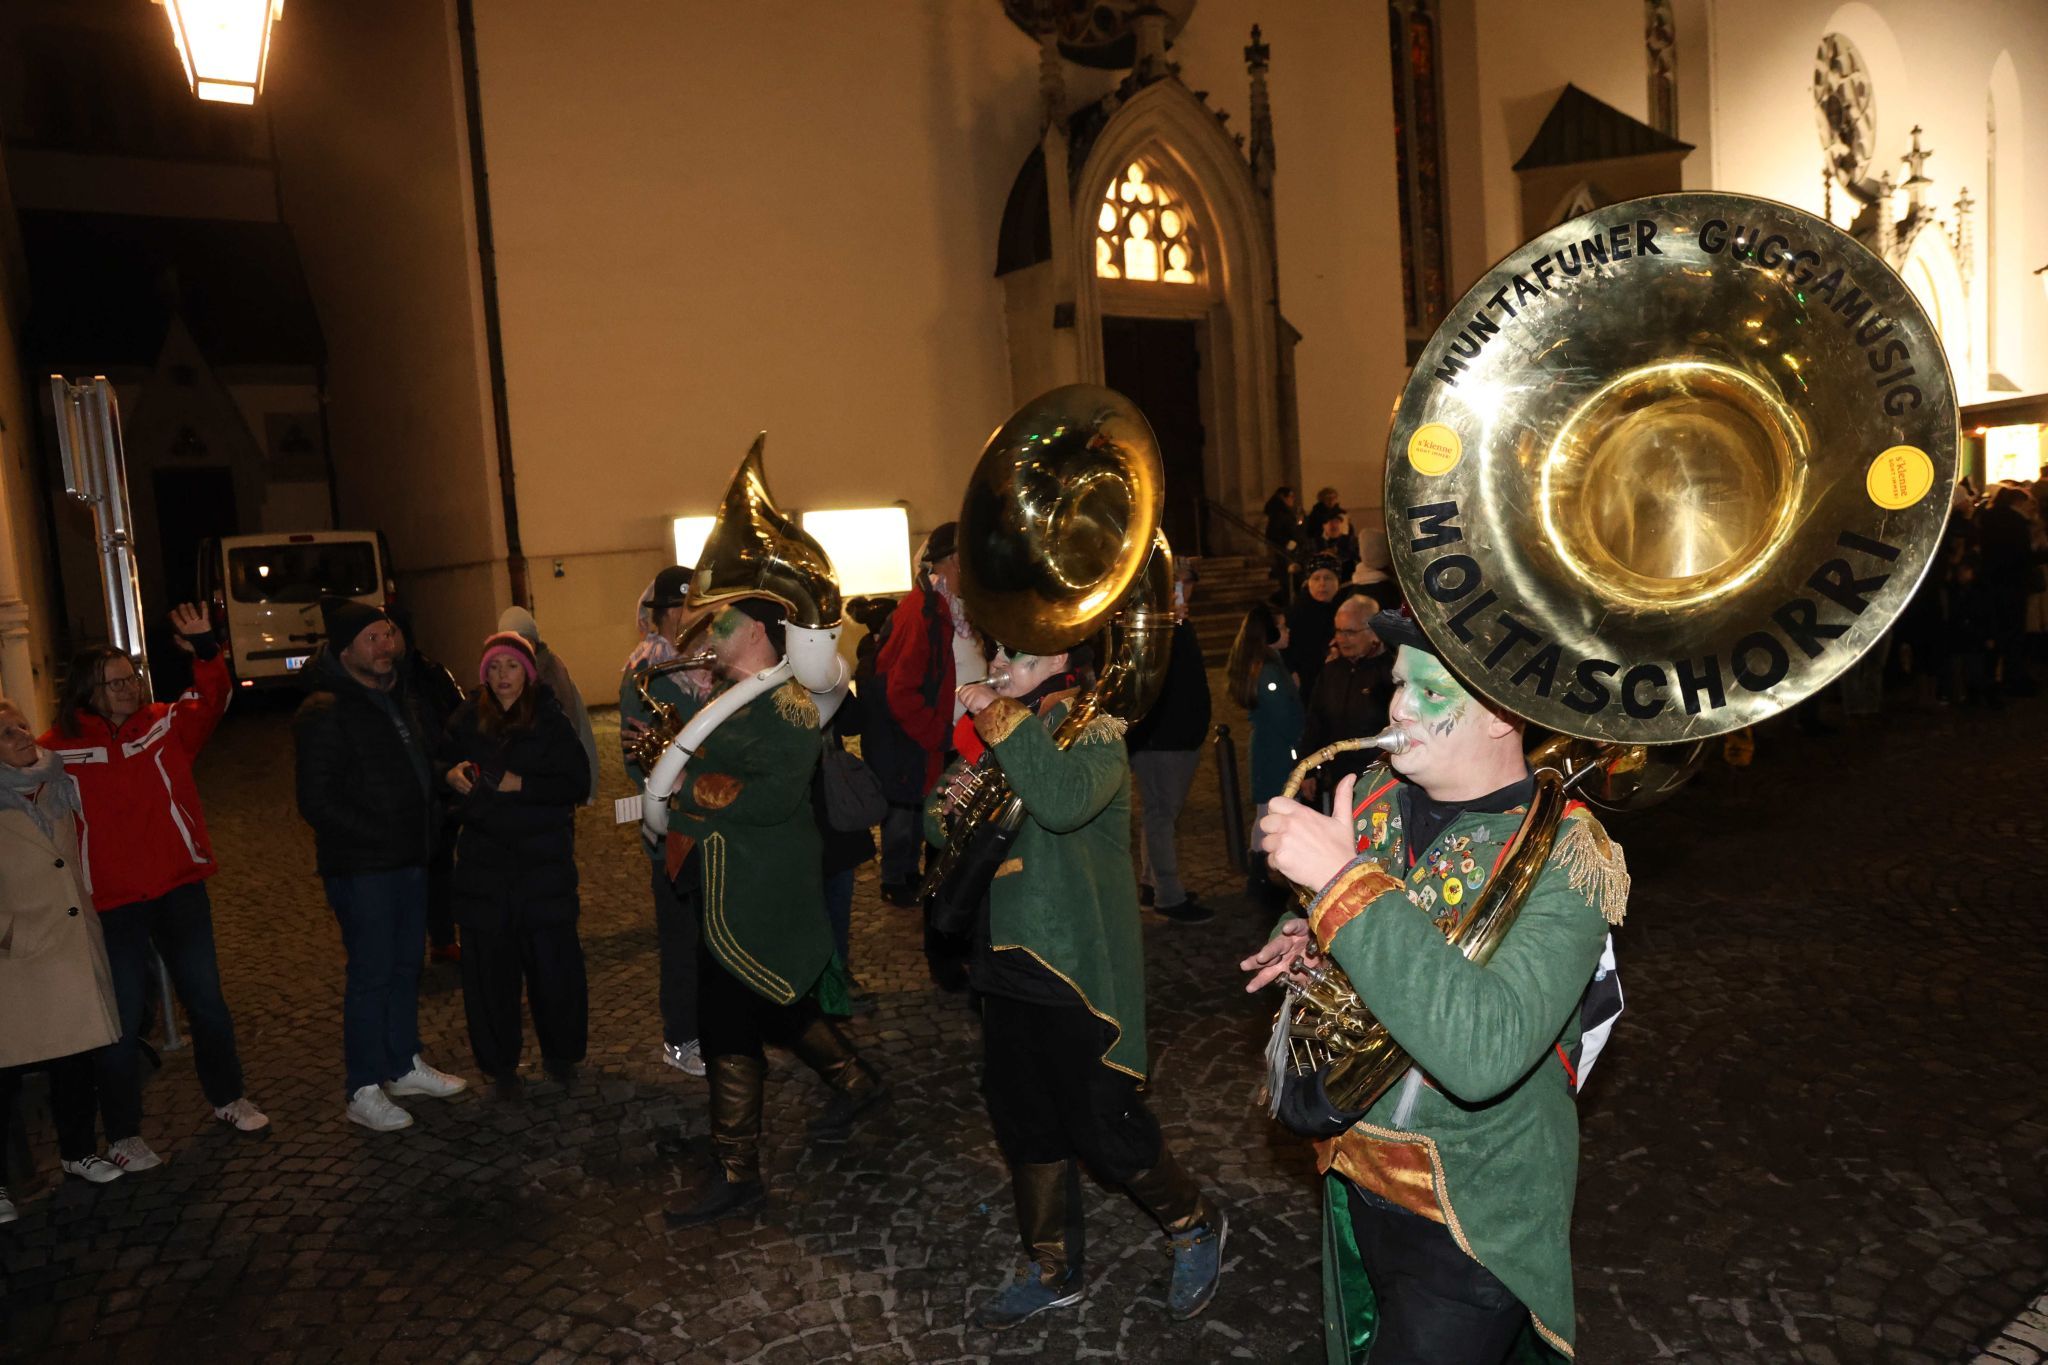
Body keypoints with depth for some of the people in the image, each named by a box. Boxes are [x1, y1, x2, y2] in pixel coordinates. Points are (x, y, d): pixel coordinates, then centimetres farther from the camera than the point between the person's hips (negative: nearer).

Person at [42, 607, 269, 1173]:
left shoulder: (166, 724, 0)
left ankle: (228, 1097, 33)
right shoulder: (58, 751, -8)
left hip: (180, 889, 3)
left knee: (206, 998, 14)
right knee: (123, 1017, 7)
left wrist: (206, 652, -27)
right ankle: (123, 1133, 23)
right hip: (111, 905, -3)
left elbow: (212, 701, -9)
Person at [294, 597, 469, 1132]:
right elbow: (316, 803, -16)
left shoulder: (401, 698, 11)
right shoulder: (324, 714, -15)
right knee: (372, 973, -2)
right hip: (360, 867, -8)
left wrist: (429, 824, 9)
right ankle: (364, 1091, 10)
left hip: (408, 858, 8)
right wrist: (379, 836, -16)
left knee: (406, 965, 16)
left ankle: (404, 1064, 31)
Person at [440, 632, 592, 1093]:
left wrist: (522, 784, -18)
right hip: (483, 860, 3)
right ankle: (499, 1061, 20)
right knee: (489, 964, 5)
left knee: (552, 960, 1)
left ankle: (560, 1054, 21)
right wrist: (449, 773, -5)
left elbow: (578, 784, -8)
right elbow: (440, 762, 17)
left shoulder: (551, 722, -3)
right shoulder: (467, 721, 6)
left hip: (544, 859, -2)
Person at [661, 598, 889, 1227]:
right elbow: (698, 759, 19)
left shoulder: (785, 705, -16)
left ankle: (738, 1176, 9)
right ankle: (856, 1082, 41)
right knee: (776, 1005, 21)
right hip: (732, 885, 9)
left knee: (727, 1023, -3)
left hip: (755, 893, -9)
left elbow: (773, 798, -27)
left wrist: (689, 787, -21)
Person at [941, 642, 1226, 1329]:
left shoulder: (1092, 727, -13)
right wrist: (950, 803, -9)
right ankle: (1052, 1269, 36)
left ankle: (1195, 1225, 30)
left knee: (1102, 1126, 2)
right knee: (1024, 1120, 17)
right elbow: (939, 825, 14)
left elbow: (1065, 802, -36)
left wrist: (1000, 714, -28)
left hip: (1079, 965, -7)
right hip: (1009, 959, 7)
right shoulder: (998, 730, 9)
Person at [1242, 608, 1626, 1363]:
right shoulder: (1373, 795, -5)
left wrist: (1344, 879, -37)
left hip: (1469, 1223, -6)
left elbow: (1485, 1052, -38)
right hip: (1352, 1180, 6)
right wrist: (1305, 938, -9)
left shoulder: (1567, 853, -24)